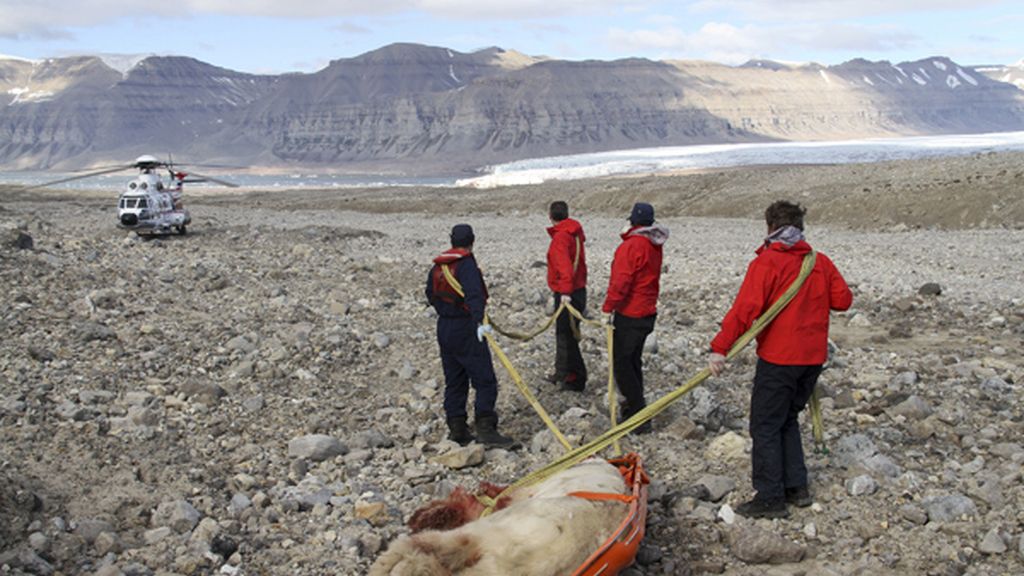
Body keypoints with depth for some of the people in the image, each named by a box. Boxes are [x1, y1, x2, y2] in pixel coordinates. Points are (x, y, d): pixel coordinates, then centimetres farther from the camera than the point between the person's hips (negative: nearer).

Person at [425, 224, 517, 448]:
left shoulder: (437, 267, 11)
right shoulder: (466, 265, -14)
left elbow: (431, 295, 26)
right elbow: (473, 294, -29)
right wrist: (479, 321, -40)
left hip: (444, 328, 8)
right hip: (466, 330, -8)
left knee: (454, 382, 14)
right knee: (485, 381, -6)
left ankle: (457, 429, 16)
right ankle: (485, 429, -13)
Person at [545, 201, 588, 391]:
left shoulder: (561, 236, -18)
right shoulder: (575, 234, 13)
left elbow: (564, 266, -29)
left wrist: (565, 292, -35)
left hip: (566, 294, -10)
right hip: (578, 289, 10)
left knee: (567, 336, -3)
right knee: (563, 333, 20)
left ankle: (576, 380, 2)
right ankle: (562, 373, 32)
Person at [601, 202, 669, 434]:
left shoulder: (631, 246, -19)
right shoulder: (654, 246, 9)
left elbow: (621, 281, -21)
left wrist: (608, 308, -12)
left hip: (629, 315, -9)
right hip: (648, 312, 9)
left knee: (622, 363, -2)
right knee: (633, 361, 20)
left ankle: (639, 414, -2)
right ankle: (635, 409, 29)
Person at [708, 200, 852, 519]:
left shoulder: (766, 263, -13)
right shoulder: (821, 262, 6)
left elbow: (746, 308, -22)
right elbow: (843, 299, 8)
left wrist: (719, 348, -25)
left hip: (778, 358, -7)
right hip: (813, 357, 7)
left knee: (766, 426, 3)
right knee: (787, 420, 21)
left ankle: (770, 498, 6)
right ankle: (796, 487, 24)